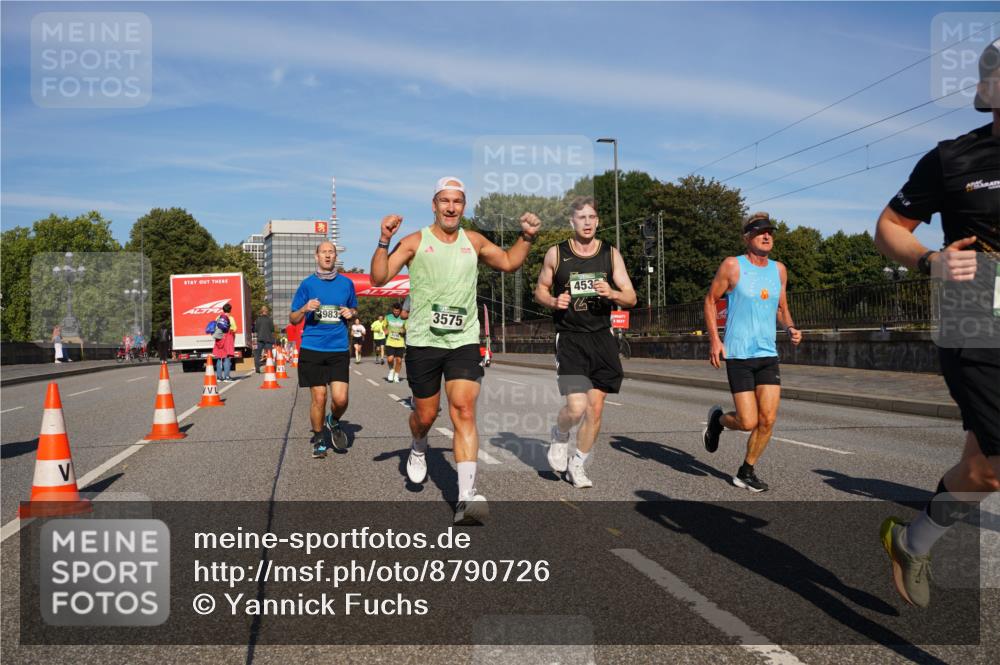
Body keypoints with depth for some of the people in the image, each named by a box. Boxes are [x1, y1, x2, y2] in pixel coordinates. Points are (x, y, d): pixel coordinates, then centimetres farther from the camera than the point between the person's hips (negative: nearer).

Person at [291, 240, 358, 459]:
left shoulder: (346, 283, 8)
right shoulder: (307, 284, 4)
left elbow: (354, 310, 23)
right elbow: (293, 320, 7)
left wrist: (351, 313, -1)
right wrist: (305, 309, -13)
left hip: (339, 350, 1)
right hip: (312, 349, -1)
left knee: (340, 399, -8)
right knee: (319, 398, 1)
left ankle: (333, 422, 26)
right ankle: (318, 439, 22)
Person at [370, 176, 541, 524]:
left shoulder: (473, 241, 10)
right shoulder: (415, 242, 0)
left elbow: (508, 262, 25)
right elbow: (379, 278, -8)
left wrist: (526, 237, 10)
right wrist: (384, 241, -21)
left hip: (464, 342, 1)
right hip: (423, 341, -1)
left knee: (464, 410, -14)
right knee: (425, 415, 10)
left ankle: (467, 497, -18)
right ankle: (418, 449, 48)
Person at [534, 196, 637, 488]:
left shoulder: (611, 254, 5)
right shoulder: (556, 253, 1)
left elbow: (631, 298, 4)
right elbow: (540, 290, 11)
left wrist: (612, 293, -18)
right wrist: (554, 301, -11)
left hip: (602, 338, 3)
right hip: (570, 339, -3)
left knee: (595, 408, 4)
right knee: (576, 406, -16)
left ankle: (577, 464, 24)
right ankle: (559, 436, 19)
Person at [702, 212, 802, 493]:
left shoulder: (779, 270, 11)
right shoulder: (732, 266, -4)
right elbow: (710, 300, 1)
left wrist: (790, 328, 0)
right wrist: (714, 339, -8)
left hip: (768, 354, 5)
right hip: (738, 354, -5)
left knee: (767, 420, -2)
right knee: (748, 422, -7)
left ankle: (746, 472, 18)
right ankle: (717, 419, 27)